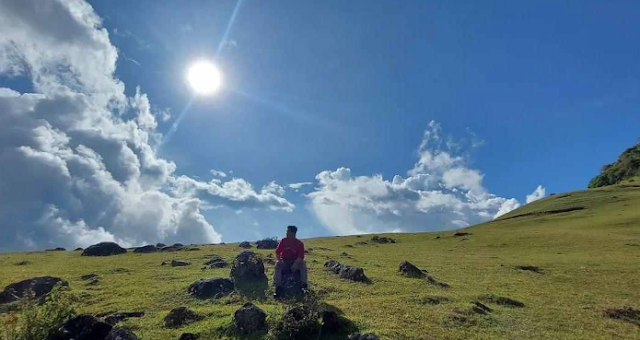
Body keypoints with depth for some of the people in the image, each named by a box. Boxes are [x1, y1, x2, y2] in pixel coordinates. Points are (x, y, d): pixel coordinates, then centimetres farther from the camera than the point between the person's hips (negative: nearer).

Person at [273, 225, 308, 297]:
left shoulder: (299, 243, -4)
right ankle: (278, 287, -35)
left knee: (303, 264, -29)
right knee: (278, 265, -29)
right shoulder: (283, 241, 2)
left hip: (295, 262, -1)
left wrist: (295, 264, -32)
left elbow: (301, 256, -14)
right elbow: (277, 252, 0)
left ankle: (304, 285, -34)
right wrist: (279, 260, -21)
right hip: (284, 262, 1)